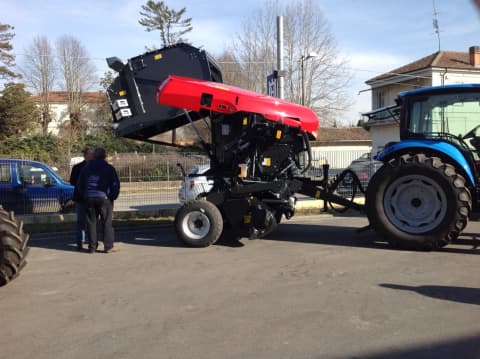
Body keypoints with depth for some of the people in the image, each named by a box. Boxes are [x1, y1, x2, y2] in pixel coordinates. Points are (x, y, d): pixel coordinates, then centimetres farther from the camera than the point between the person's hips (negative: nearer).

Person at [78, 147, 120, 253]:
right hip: (104, 198, -4)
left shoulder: (86, 168, 11)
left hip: (89, 198, 4)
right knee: (107, 223, 0)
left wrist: (85, 196, 22)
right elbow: (115, 184, -7)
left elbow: (80, 184, 16)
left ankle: (92, 246, 9)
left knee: (91, 222, 8)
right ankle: (108, 246, -1)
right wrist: (112, 197, 3)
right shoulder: (109, 168, -2)